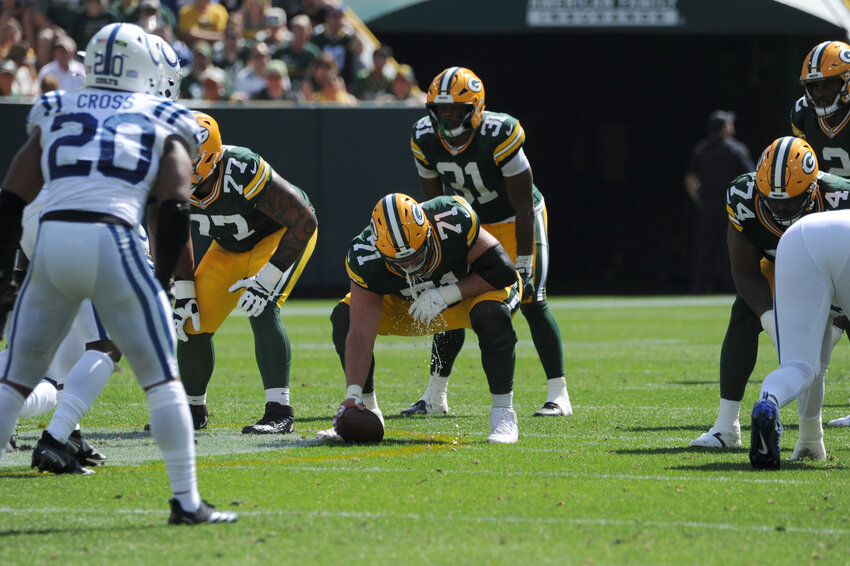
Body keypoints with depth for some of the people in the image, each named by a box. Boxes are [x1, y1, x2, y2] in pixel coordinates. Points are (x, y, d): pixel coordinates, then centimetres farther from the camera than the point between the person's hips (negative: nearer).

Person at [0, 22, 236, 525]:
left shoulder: (54, 115, 22)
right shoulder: (165, 125, 15)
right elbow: (175, 210, 3)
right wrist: (161, 285, 12)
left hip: (51, 239, 3)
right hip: (112, 242, -3)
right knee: (162, 379, 9)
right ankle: (187, 501, 7)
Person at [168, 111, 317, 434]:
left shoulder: (241, 173, -40)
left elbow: (304, 221, -33)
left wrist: (266, 280, -34)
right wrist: (183, 295, -6)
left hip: (283, 234, -6)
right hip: (230, 246, 6)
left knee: (262, 310, -28)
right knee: (193, 321, 0)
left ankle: (279, 411, -25)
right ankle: (193, 410, 22)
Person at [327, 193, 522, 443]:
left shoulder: (454, 221, -36)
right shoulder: (366, 258, -31)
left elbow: (504, 271, -27)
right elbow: (361, 335, -31)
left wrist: (447, 294, -33)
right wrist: (353, 393, -41)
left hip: (468, 291, -2)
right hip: (408, 305, 2)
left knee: (491, 314, -37)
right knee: (345, 318, -17)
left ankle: (503, 414, -23)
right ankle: (368, 411, -1)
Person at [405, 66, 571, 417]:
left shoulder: (499, 135, -31)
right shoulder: (426, 138, -16)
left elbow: (523, 204, -25)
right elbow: (434, 201, -2)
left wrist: (523, 264, -24)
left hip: (516, 223, -5)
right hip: (471, 224, 5)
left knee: (531, 303, -13)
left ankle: (559, 396, -7)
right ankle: (434, 397, 9)